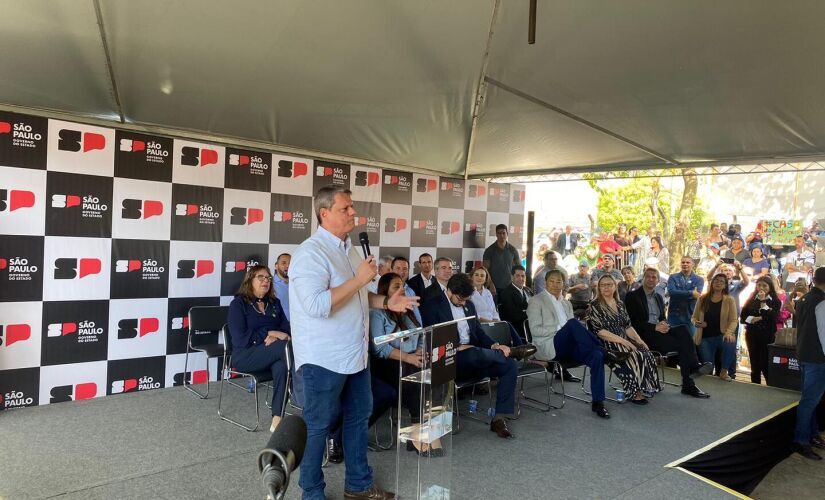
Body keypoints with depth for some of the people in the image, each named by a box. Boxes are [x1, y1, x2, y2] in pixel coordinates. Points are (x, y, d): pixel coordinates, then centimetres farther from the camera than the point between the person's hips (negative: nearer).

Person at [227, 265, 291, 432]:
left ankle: (277, 419, -33)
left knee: (281, 367, -34)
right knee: (287, 347, -32)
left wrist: (275, 337, -16)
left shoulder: (274, 303, 16)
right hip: (245, 355, -4)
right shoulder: (238, 304, 0)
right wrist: (270, 333, -15)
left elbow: (287, 329, 6)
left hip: (271, 353, 4)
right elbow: (240, 339, -10)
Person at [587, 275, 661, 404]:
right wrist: (622, 341, -20)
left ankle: (643, 388, -9)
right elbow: (599, 331, -14)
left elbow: (628, 326, 15)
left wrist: (638, 339, -3)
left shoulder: (620, 305, 16)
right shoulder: (594, 306, -5)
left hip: (624, 340, 6)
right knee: (633, 357, -28)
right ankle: (634, 392, -14)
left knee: (647, 354, -19)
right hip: (606, 343, -6)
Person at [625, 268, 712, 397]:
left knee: (683, 330, -25)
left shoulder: (659, 297, 22)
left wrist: (664, 325, -5)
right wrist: (655, 327, -19)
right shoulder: (632, 297, 0)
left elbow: (662, 318, 21)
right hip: (643, 334, -6)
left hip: (659, 330, 6)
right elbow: (633, 322, -9)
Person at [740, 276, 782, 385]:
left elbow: (772, 317, -16)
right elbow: (742, 317, 3)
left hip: (767, 337, -3)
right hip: (752, 336, 3)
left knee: (766, 366, -6)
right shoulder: (751, 300, 8)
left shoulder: (775, 301, 0)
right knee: (754, 365, 9)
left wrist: (763, 302, -14)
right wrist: (754, 319, -15)